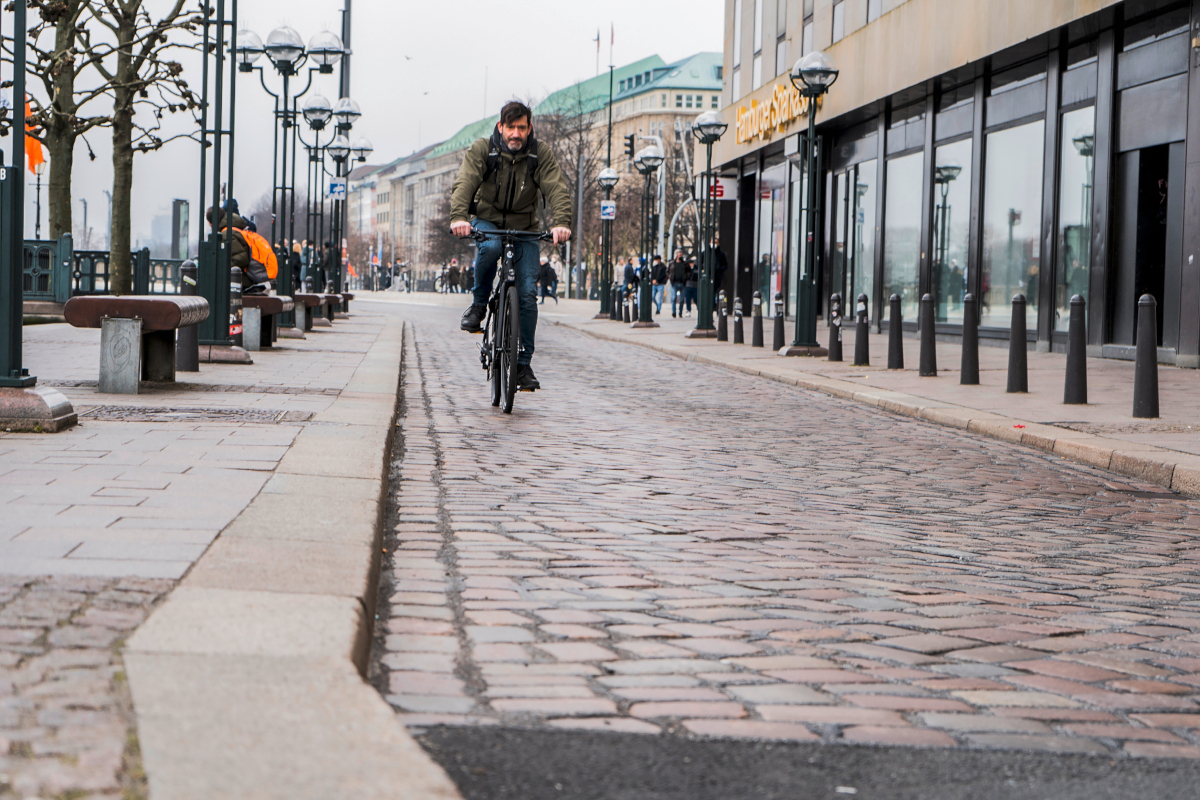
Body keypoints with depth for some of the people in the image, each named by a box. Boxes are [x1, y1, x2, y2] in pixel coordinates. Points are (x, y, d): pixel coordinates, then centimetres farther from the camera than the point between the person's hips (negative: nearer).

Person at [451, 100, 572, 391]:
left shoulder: (542, 154, -9)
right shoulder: (481, 150, -11)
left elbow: (556, 189, -22)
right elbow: (464, 182, -25)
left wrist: (560, 222, -41)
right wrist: (459, 216, -45)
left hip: (524, 228, 1)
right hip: (487, 221, -1)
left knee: (528, 292, -11)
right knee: (490, 247, -38)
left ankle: (523, 363, -1)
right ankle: (479, 305, -12)